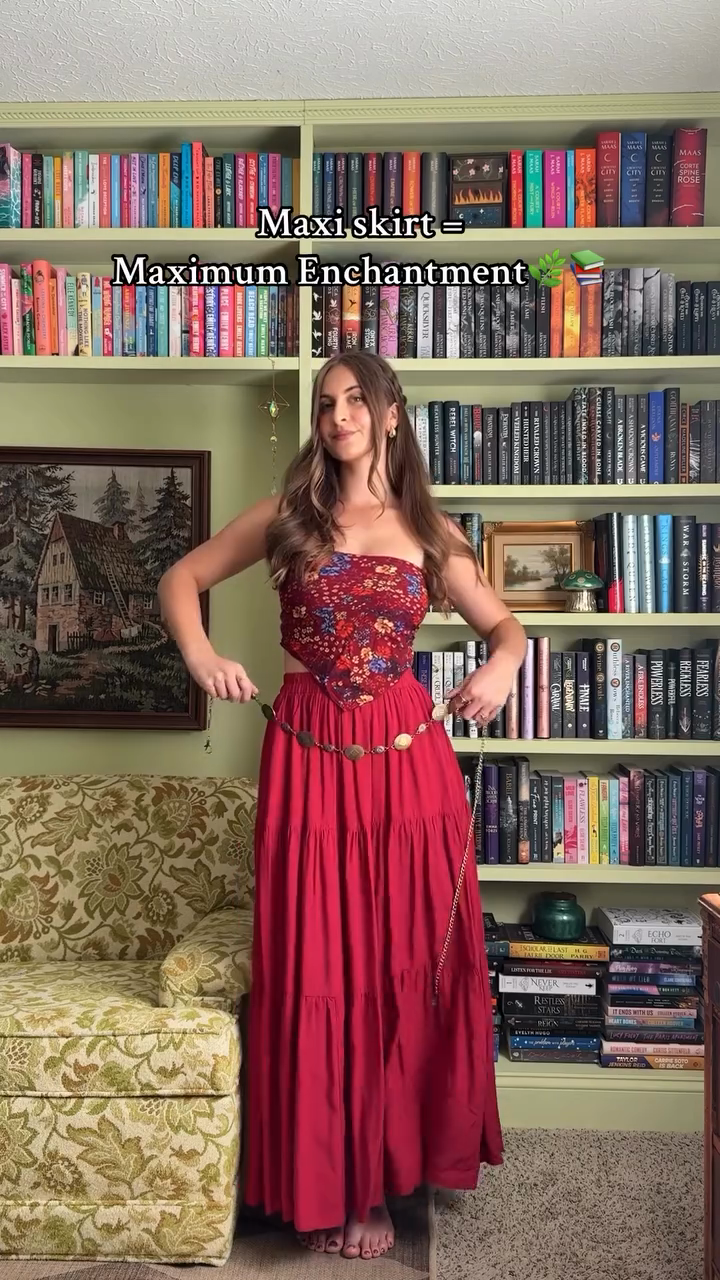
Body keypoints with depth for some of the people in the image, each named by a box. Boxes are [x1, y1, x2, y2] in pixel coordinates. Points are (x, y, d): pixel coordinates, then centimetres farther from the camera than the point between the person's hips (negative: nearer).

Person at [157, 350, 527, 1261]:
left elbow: (503, 622, 14)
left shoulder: (429, 531, 8)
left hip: (406, 754, 1)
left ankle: (380, 1175, 28)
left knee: (406, 965, 7)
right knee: (313, 971, 5)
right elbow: (180, 579, 10)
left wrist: (501, 667, -9)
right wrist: (200, 654, -10)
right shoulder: (288, 515, 5)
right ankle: (320, 1181, 25)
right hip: (308, 755, -1)